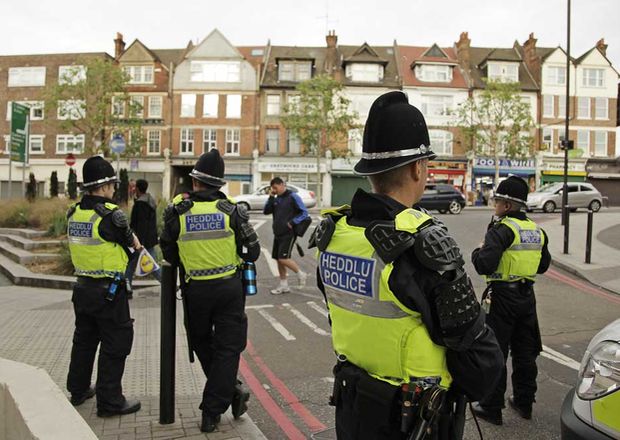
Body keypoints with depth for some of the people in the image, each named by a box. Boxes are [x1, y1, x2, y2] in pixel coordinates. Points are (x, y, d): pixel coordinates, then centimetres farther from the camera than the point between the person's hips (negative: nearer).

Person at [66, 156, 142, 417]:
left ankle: (78, 390, 36)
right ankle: (109, 401, 12)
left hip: (82, 287, 8)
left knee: (84, 339, 22)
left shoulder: (73, 213, 3)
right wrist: (138, 245, 16)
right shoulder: (111, 215, -20)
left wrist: (129, 241, 9)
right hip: (109, 292, -8)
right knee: (115, 345, 4)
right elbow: (130, 241, -6)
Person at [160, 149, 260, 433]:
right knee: (227, 348, 10)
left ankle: (231, 391, 23)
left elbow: (168, 253, 2)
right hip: (229, 287, 0)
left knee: (202, 343, 22)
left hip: (195, 290, 0)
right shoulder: (231, 209, -7)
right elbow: (253, 251, -2)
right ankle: (212, 413, 13)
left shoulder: (177, 211, -6)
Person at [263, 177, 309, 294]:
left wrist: (292, 222, -20)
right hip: (278, 234, 8)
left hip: (289, 234, -7)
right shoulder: (276, 199, 11)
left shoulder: (293, 197, -9)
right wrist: (271, 197, -4)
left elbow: (304, 213, -11)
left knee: (284, 258, -15)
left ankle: (301, 274, 7)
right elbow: (266, 211, 6)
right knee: (279, 259, 9)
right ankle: (284, 286, 19)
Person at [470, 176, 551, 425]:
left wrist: (477, 251, -6)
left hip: (502, 298, -8)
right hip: (527, 296, 8)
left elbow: (485, 265, -26)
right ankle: (524, 403, 30)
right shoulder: (537, 231, 7)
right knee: (524, 353, 17)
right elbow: (543, 265, 17)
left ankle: (491, 408, 11)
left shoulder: (501, 230, -17)